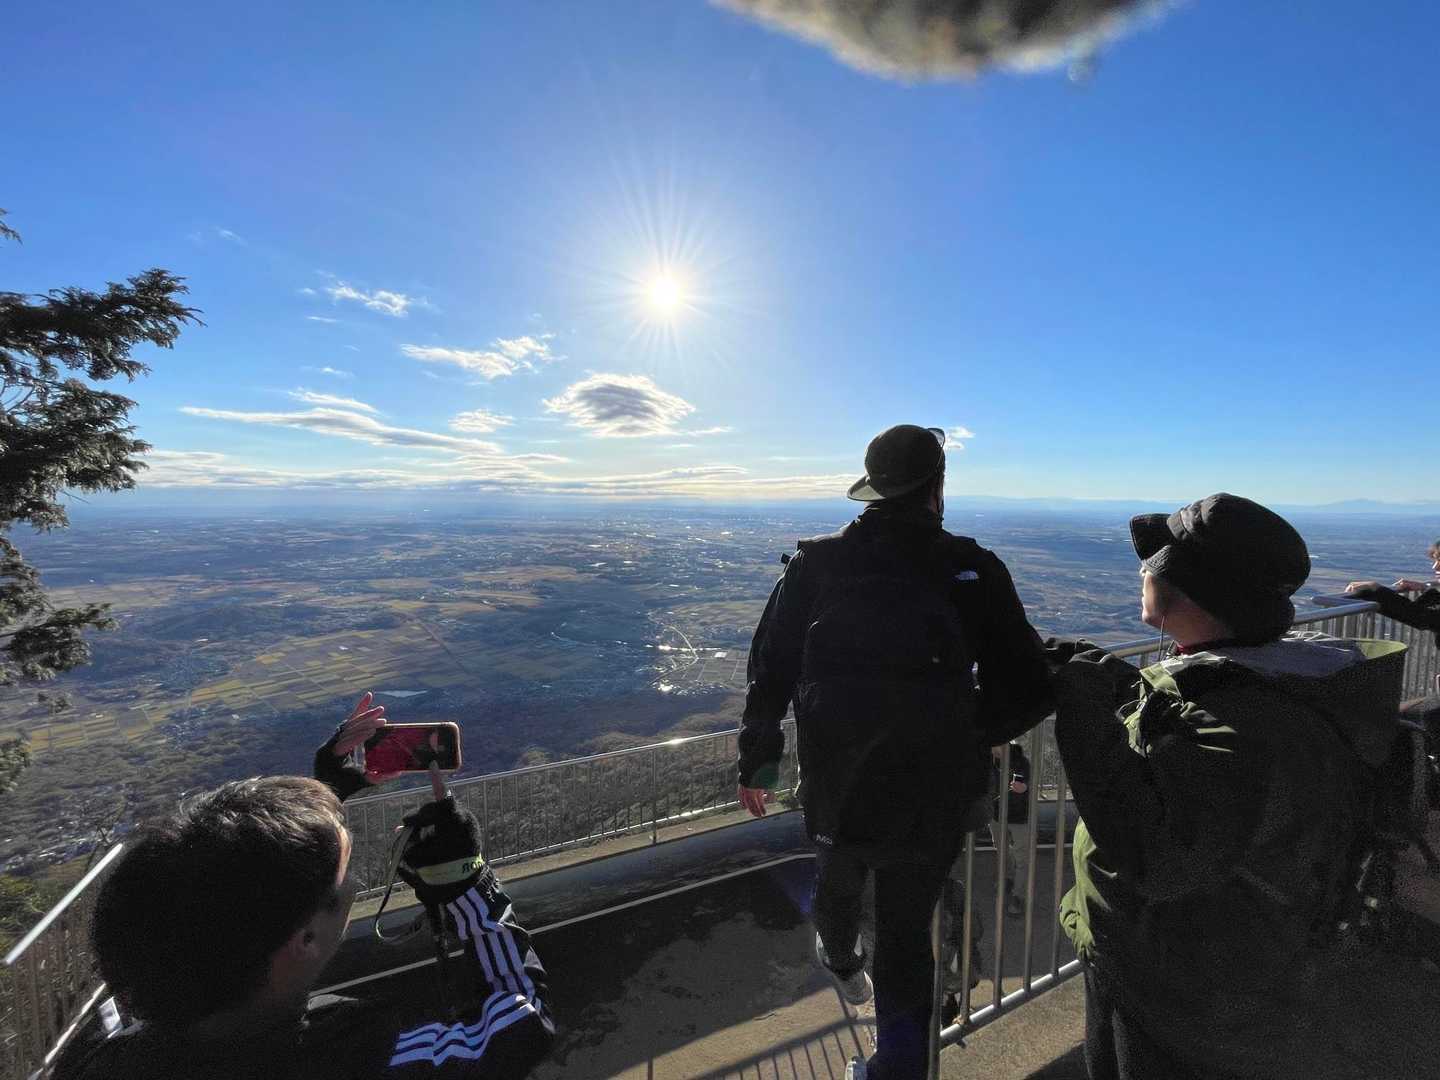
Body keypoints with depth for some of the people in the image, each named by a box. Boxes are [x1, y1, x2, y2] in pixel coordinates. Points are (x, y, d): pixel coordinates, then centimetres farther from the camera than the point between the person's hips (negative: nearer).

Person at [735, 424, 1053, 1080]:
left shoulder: (818, 563, -8)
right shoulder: (974, 571, -9)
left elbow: (770, 670, -6)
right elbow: (1027, 692, -7)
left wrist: (757, 760, 7)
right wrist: (968, 736, 12)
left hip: (835, 789, 2)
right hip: (933, 799, -1)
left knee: (837, 880, 33)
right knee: (907, 933, 22)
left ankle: (840, 962, 64)